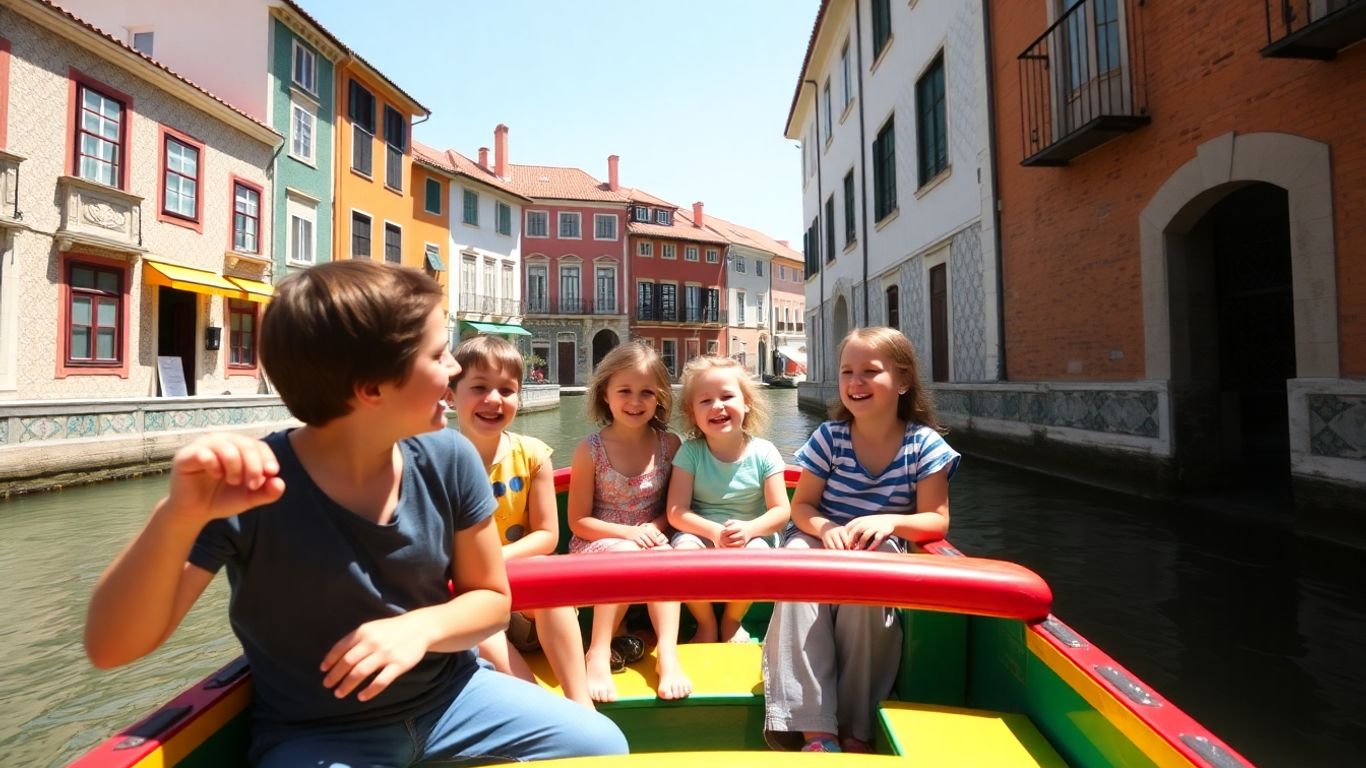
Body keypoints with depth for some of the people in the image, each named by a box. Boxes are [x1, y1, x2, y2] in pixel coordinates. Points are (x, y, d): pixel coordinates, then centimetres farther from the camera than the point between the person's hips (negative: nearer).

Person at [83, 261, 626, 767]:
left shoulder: (450, 460, -13)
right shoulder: (249, 489, -21)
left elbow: (491, 598, -4)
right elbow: (110, 648, -20)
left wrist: (420, 628, -24)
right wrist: (178, 517, -37)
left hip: (446, 695, 4)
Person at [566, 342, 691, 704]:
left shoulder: (669, 444, 0)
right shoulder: (591, 450, -7)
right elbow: (578, 521, -5)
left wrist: (654, 528, -15)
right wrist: (628, 533, -19)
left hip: (651, 542, 2)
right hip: (597, 545, -2)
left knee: (665, 555, -32)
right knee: (626, 554, -34)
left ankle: (667, 653, -29)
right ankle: (598, 654, -25)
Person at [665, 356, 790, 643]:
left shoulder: (763, 452, -6)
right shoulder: (691, 452, -7)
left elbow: (781, 511, -9)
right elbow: (676, 512, -12)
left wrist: (748, 529, -29)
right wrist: (714, 532, -30)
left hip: (750, 538, 0)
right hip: (701, 535, 0)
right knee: (684, 547, -32)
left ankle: (731, 621, 2)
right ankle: (706, 623, -1)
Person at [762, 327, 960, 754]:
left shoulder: (925, 444, -8)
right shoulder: (829, 437, -7)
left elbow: (937, 520, -9)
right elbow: (801, 505, -4)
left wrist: (890, 522, -30)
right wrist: (825, 529, -27)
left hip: (882, 555, -1)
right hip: (822, 541, 1)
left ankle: (855, 728, -16)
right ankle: (815, 730, -31)